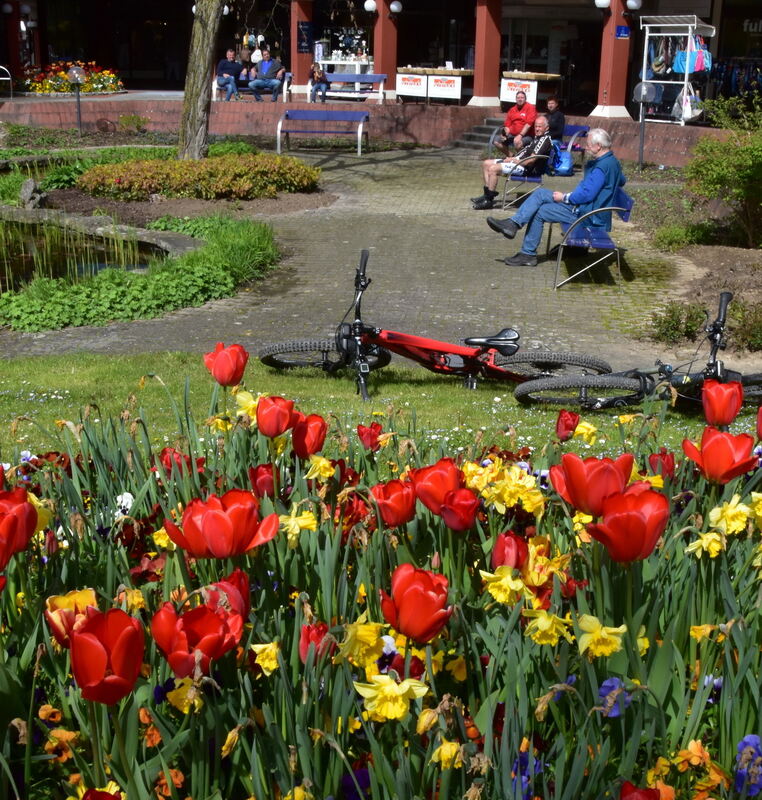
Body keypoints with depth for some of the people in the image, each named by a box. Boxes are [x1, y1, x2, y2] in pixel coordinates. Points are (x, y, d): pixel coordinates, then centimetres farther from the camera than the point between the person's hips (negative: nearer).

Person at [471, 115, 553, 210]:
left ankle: (489, 200, -18)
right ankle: (488, 193, 6)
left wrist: (516, 161, -11)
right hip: (518, 161, 11)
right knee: (486, 164, 8)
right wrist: (513, 158, 7)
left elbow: (532, 159, -21)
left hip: (527, 168, -11)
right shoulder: (537, 137, 18)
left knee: (493, 169, -25)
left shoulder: (545, 139, -14)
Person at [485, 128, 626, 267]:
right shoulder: (611, 160, 9)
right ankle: (513, 223, -4)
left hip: (587, 213, -10)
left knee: (539, 212, -6)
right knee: (540, 193, 3)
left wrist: (564, 198, -11)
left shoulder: (602, 166, -23)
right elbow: (622, 181, 27)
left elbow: (587, 194, -28)